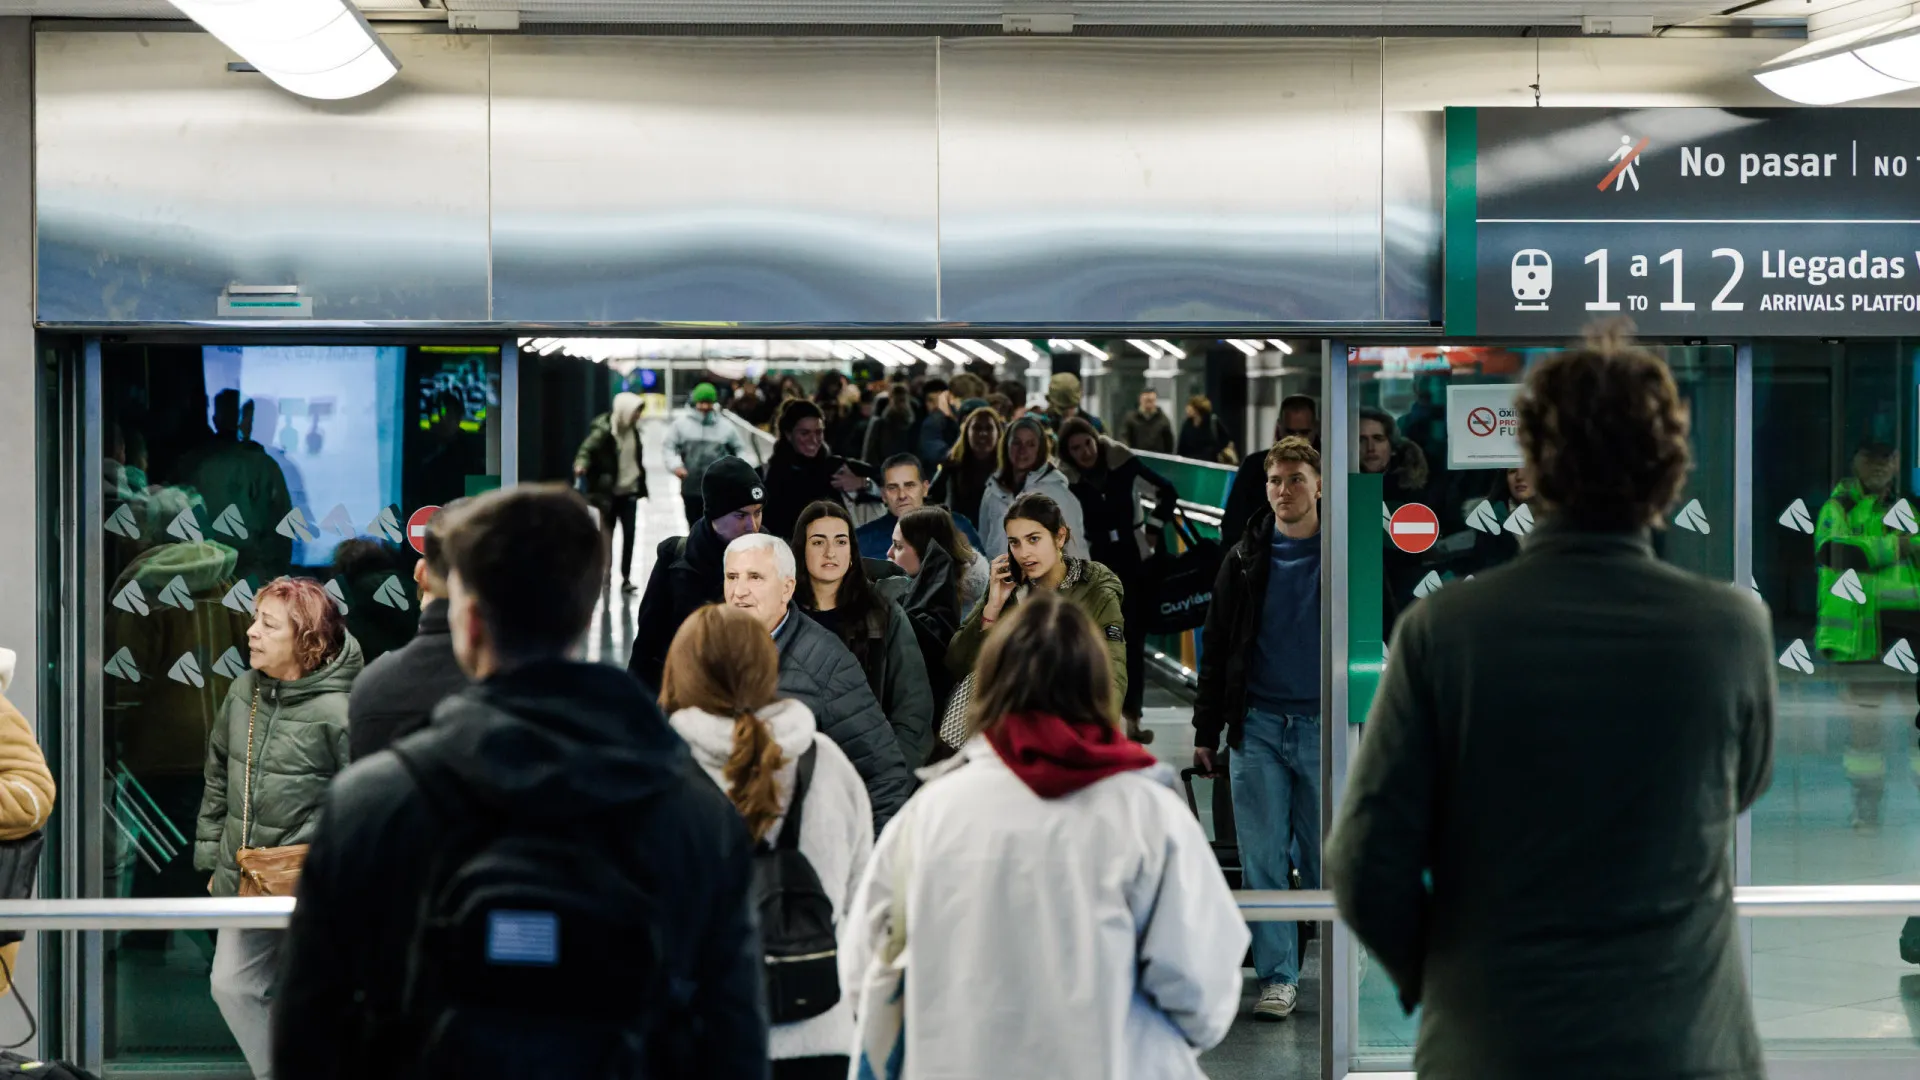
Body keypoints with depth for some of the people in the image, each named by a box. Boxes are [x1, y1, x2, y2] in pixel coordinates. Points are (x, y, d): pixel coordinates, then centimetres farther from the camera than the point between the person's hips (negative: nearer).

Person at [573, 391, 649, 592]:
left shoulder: (632, 429, 5)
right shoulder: (604, 430, -14)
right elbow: (587, 448, -20)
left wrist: (640, 485, 24)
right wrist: (581, 465, -40)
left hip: (629, 490, 5)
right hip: (609, 491, -5)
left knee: (629, 534, -2)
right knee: (607, 535, 6)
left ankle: (626, 578, 2)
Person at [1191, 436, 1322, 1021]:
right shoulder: (1244, 560, 9)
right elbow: (1217, 648, 11)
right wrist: (1206, 731, 6)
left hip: (1323, 727, -2)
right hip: (1258, 726, 2)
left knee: (1325, 858, 3)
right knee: (1264, 860, 1)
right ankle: (1277, 977, 6)